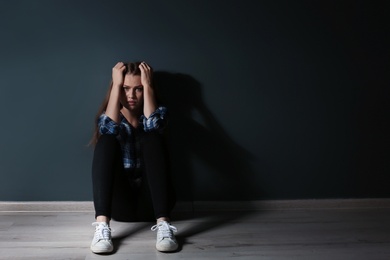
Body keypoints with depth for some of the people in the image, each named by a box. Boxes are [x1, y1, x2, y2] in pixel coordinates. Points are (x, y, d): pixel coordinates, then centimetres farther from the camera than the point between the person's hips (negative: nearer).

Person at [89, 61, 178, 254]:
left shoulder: (155, 113, 5)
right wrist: (116, 85, -16)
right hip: (119, 194, 0)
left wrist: (148, 85, -16)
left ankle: (163, 224, -38)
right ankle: (102, 225, -39)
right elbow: (109, 128, -21)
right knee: (106, 139, -24)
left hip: (150, 194, 0)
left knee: (151, 137, -25)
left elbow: (152, 125, -22)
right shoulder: (109, 115, 5)